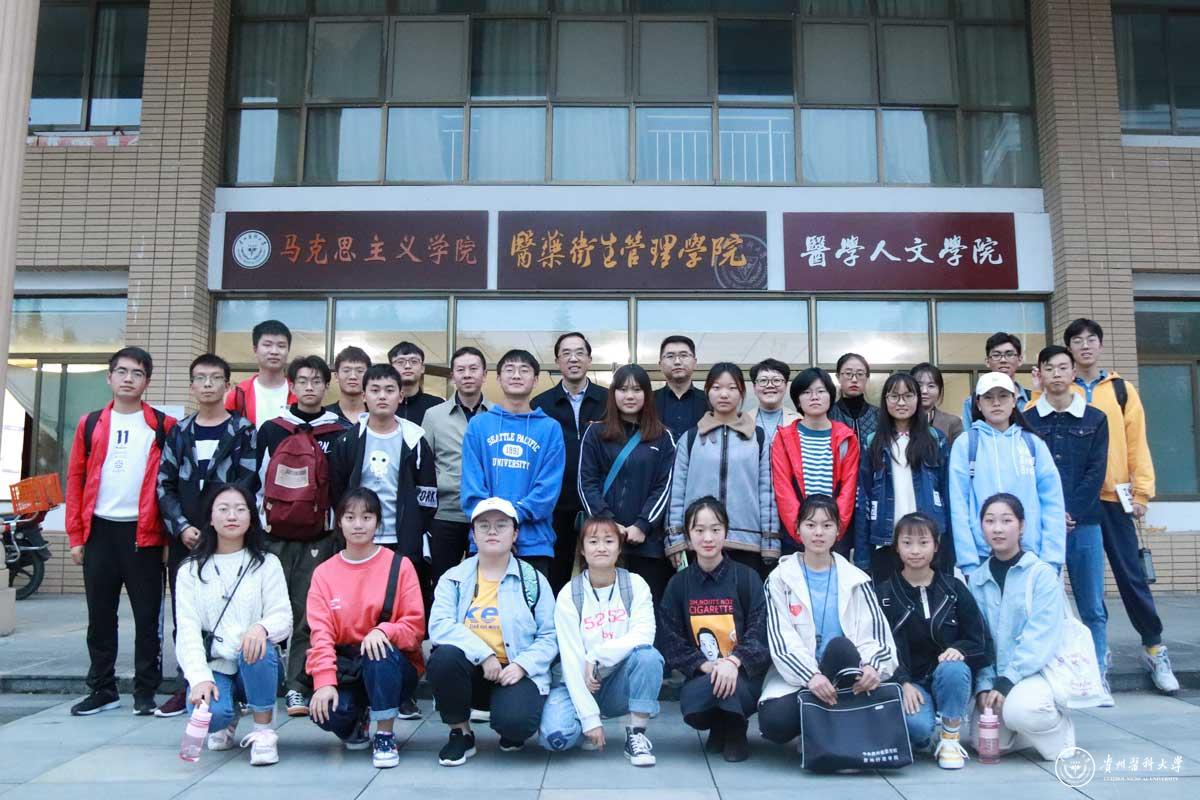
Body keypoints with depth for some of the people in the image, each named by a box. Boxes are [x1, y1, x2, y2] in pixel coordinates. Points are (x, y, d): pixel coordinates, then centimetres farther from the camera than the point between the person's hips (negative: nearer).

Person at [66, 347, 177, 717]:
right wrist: (75, 535, 2)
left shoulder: (163, 426, 1)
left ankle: (146, 692, 13)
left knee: (147, 616, 3)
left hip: (143, 533, -2)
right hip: (99, 531, 3)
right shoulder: (90, 424, 8)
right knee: (100, 615, 10)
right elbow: (76, 479, 8)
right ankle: (102, 689, 22)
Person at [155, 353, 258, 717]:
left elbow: (249, 483, -5)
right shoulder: (179, 432, 12)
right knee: (183, 615, 7)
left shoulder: (243, 430, 2)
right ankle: (187, 688, 18)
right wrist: (182, 526, -5)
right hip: (184, 540, 4)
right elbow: (164, 485, 9)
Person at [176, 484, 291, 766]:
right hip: (212, 666, 1)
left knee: (259, 645, -35)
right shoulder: (191, 570, 8)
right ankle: (227, 721, 10)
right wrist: (200, 678, -19)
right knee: (210, 713, -30)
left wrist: (262, 627, -30)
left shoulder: (267, 564, 6)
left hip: (256, 665, 0)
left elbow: (283, 619, -5)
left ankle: (264, 730, -15)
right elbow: (187, 630, -3)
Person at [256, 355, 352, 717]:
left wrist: (341, 527, 4)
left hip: (319, 537, -1)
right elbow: (255, 478, 9)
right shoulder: (271, 429, 8)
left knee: (308, 613, 1)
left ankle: (298, 686, 8)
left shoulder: (339, 433, 5)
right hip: (275, 534, 1)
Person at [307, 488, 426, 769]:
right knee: (324, 710, -28)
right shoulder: (324, 572, 3)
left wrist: (383, 631, -28)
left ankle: (385, 736, -15)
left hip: (392, 666, -2)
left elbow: (415, 626, -7)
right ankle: (356, 724, 10)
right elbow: (321, 633, -5)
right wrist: (325, 681, -20)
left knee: (379, 651, -36)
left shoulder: (399, 565, -3)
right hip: (345, 669, 2)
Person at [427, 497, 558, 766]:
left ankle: (512, 732, 10)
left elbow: (549, 636, 1)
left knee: (515, 722, -31)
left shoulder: (534, 580, 6)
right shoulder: (454, 578, 7)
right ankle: (460, 733, -6)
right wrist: (483, 653, -22)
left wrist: (522, 665, -17)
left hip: (514, 672, -1)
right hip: (470, 670, 2)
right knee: (444, 656, -31)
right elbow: (439, 625, -11)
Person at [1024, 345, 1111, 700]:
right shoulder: (1027, 421, 5)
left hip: (1084, 523, 1)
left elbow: (1096, 472, 1)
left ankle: (1097, 677, 13)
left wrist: (1070, 514, -9)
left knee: (1093, 606, 4)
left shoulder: (1095, 419, 8)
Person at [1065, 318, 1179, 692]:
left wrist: (1141, 492, -1)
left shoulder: (1122, 389, 7)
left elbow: (1137, 442, 4)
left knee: (1131, 575, 3)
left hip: (1114, 497, 0)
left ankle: (1154, 648, 17)